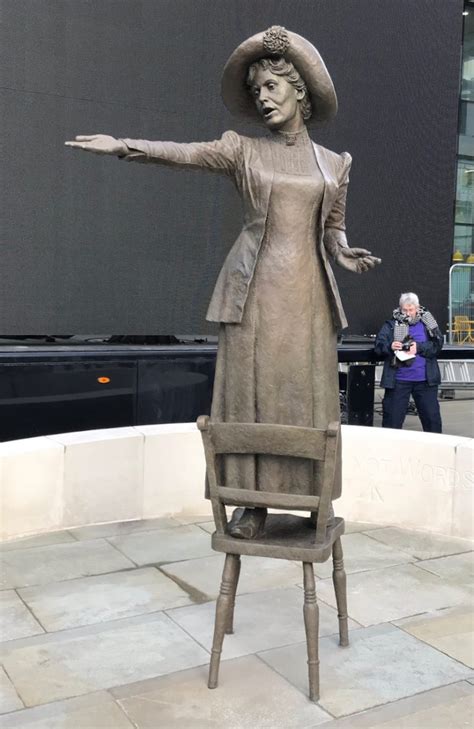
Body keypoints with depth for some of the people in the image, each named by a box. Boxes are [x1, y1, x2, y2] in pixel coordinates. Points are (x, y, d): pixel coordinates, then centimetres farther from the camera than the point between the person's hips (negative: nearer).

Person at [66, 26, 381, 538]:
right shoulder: (243, 150, 6)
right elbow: (185, 154, -10)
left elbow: (332, 228, 17)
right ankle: (255, 502, 8)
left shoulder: (334, 163, 13)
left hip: (306, 294, 2)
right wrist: (124, 146, -26)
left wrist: (344, 253, -6)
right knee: (251, 393, -2)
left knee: (307, 396, 2)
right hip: (254, 290, -2)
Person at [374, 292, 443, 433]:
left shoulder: (427, 323, 5)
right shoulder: (392, 324, 1)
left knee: (432, 416, 10)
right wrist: (390, 346, -27)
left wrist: (419, 347, -19)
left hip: (425, 380, 1)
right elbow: (379, 346, -7)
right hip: (398, 380, -1)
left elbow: (437, 344, -4)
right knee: (392, 417, 4)